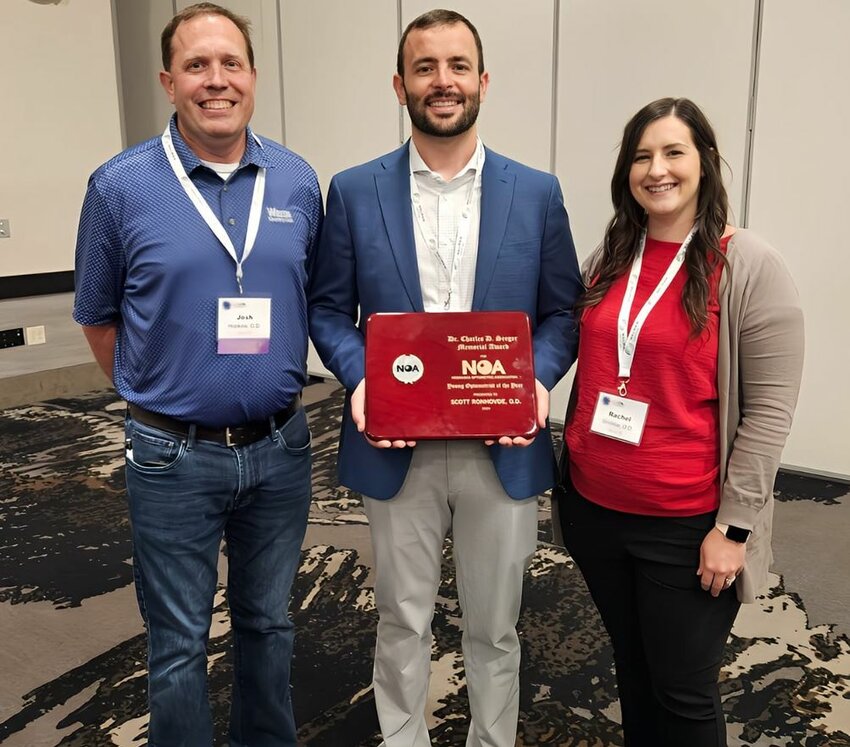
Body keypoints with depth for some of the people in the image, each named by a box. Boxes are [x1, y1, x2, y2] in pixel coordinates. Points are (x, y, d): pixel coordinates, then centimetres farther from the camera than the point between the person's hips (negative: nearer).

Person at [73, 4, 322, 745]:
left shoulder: (298, 181, 0)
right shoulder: (121, 186, -8)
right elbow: (97, 317, 3)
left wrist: (278, 386, 8)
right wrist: (154, 401, 8)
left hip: (280, 448, 3)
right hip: (175, 457, -2)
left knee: (268, 623, 21)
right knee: (179, 644, 12)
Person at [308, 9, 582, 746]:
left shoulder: (537, 193, 1)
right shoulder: (354, 192, 0)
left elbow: (563, 310, 3)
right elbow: (328, 308, 3)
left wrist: (538, 380, -16)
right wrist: (360, 380, -16)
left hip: (502, 449, 1)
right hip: (399, 449, 0)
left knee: (494, 626, 18)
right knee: (402, 622, 17)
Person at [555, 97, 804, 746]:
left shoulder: (750, 266, -11)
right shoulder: (608, 258, 5)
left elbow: (769, 412, -12)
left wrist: (733, 526, -14)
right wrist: (570, 476, 12)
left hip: (685, 525, -5)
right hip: (594, 508, 5)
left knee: (684, 694, 11)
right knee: (631, 668, 22)